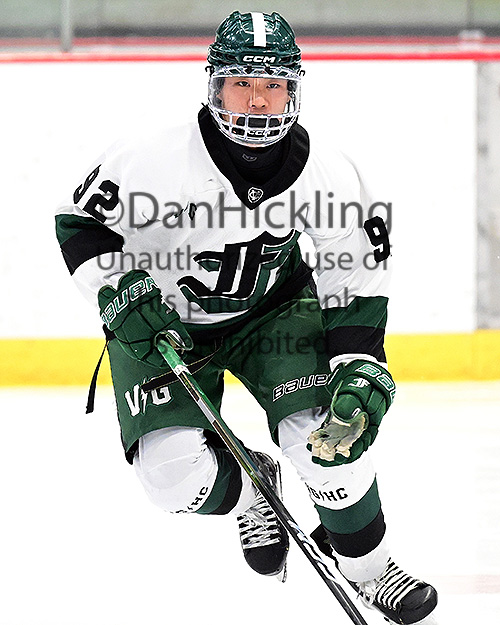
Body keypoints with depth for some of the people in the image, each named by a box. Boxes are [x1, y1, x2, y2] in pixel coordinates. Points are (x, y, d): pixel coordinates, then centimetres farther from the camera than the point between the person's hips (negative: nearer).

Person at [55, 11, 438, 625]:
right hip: (163, 320, -1)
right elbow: (80, 220, -13)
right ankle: (245, 491, 18)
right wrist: (122, 293, -27)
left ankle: (364, 564, 6)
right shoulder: (158, 160, -29)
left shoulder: (327, 169, -20)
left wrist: (360, 368, -19)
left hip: (273, 308, 2)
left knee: (327, 430, -20)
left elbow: (359, 272, -10)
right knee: (174, 471, -19)